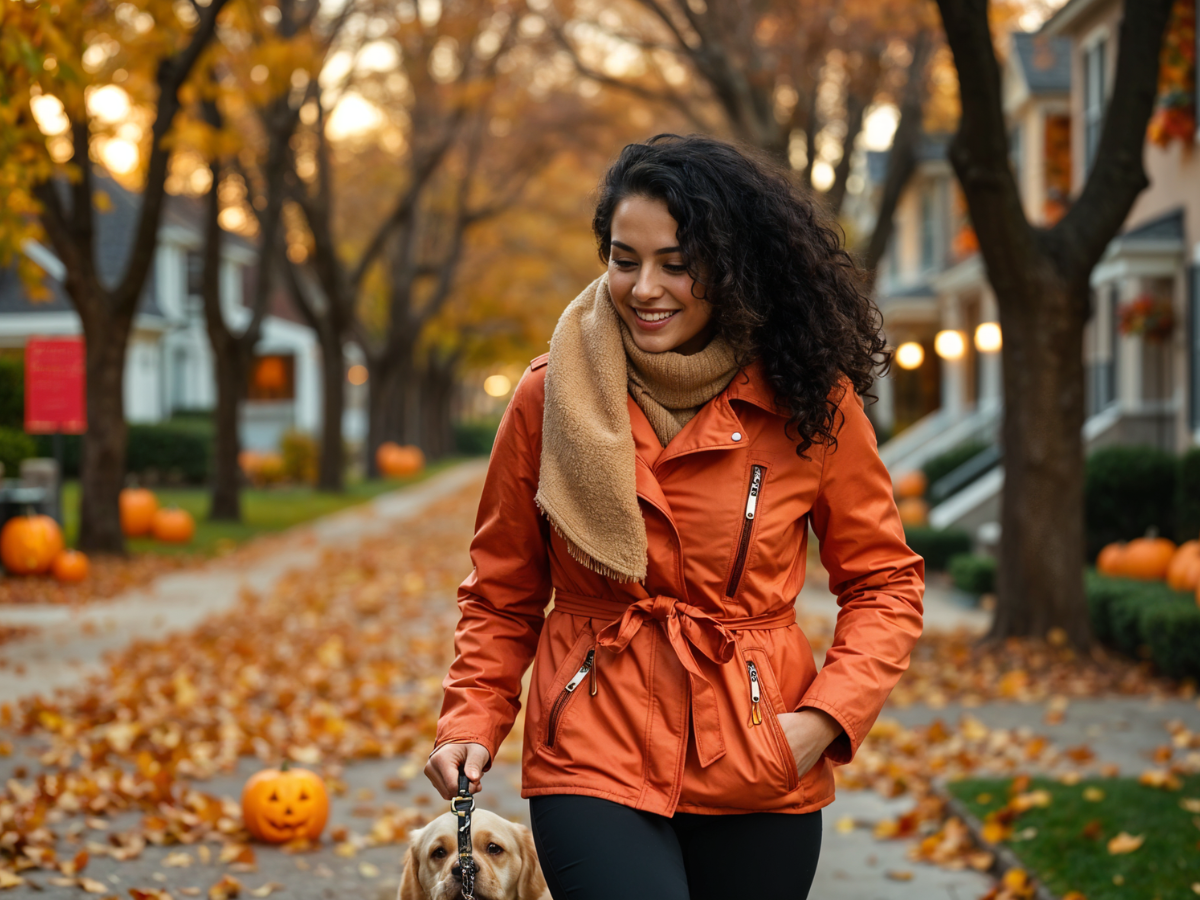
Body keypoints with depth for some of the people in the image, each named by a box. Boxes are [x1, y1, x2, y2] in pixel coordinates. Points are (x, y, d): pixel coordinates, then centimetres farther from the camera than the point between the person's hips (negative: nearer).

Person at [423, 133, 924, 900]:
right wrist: (471, 721, -5)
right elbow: (502, 594, 10)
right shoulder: (550, 399, -2)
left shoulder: (810, 402, -3)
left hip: (758, 774, 1)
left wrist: (823, 719, -9)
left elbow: (885, 583, 5)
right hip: (593, 759, -1)